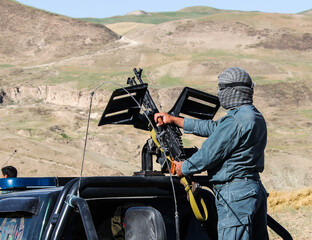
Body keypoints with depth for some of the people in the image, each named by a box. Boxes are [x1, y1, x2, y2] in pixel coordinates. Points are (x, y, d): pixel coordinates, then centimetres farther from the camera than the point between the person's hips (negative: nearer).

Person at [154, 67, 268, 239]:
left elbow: (209, 154, -14)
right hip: (255, 188, 10)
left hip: (235, 194, -10)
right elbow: (213, 128, 21)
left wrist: (183, 168, 4)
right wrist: (174, 120, 23)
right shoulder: (255, 116, 15)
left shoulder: (235, 122, -17)